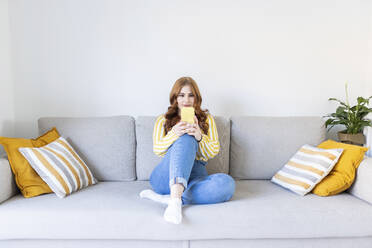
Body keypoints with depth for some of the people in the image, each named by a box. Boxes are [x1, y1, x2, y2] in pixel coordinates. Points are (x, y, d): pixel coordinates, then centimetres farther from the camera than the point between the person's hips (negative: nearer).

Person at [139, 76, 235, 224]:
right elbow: (157, 149, 1)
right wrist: (174, 133, -19)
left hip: (195, 176, 2)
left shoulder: (207, 119, 19)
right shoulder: (163, 120, 17)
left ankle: (165, 198, -35)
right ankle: (176, 200, -50)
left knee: (227, 183, -31)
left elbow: (213, 152, 8)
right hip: (166, 177, -1)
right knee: (186, 139, -31)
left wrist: (199, 137, -13)